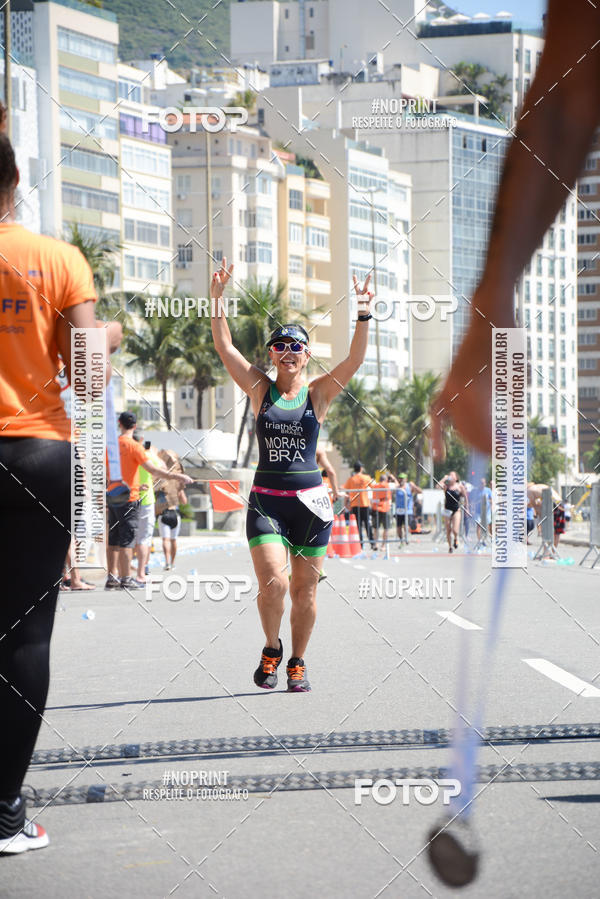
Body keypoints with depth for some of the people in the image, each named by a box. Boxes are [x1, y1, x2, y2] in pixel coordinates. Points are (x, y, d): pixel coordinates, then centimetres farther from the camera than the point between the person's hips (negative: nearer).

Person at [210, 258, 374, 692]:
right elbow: (225, 347, -1)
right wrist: (216, 300, -11)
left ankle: (297, 662, 21)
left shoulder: (318, 393, 4)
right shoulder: (260, 389, 6)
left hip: (310, 501, 0)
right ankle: (272, 649, 10)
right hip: (265, 500, 0)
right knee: (273, 582, -15)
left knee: (305, 590, 5)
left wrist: (364, 316, -22)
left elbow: (355, 360, -9)